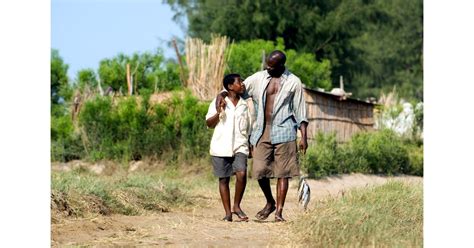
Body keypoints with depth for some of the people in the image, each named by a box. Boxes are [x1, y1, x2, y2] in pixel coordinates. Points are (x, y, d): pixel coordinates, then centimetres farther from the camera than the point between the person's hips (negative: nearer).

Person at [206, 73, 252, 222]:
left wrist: (251, 147, 15)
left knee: (241, 173, -20)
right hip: (221, 147, -1)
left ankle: (237, 206, -4)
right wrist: (219, 112, -14)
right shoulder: (218, 102, 4)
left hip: (240, 147, 1)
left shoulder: (245, 105, 13)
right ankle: (228, 212, 10)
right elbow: (209, 123, 2)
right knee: (224, 179, 2)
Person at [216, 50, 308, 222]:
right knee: (260, 171, -1)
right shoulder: (258, 79, 8)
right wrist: (221, 94, -7)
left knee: (282, 172, -3)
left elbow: (300, 111, 4)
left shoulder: (293, 82, 3)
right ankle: (270, 203, 22)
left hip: (283, 132, -3)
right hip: (262, 132, 3)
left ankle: (279, 211, 0)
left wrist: (304, 136, -1)